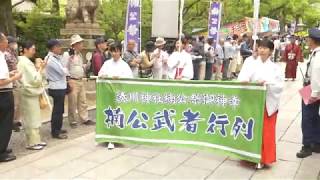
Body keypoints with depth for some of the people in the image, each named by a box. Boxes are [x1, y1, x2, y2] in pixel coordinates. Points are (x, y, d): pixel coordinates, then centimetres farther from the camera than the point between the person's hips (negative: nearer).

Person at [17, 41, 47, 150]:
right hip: (29, 93, -10)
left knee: (34, 119, 15)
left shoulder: (25, 61, 14)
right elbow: (36, 80, -21)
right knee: (32, 119, -2)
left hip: (31, 93, 10)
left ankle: (35, 140, 23)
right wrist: (39, 68, -9)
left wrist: (40, 68, 6)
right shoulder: (25, 62, -17)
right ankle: (32, 143, 6)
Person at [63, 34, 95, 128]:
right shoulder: (67, 54, -11)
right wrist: (68, 81, -18)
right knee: (72, 103, 1)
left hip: (81, 81, 8)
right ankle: (73, 121, 12)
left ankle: (85, 119, 19)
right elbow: (65, 68, -15)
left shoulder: (80, 54, 13)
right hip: (72, 81, -7)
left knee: (83, 101, 11)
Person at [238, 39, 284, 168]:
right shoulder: (251, 64, 4)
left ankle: (263, 158, 16)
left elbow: (280, 86, -5)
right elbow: (243, 77, -11)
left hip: (268, 103, 0)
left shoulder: (275, 68, 4)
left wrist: (267, 83, -21)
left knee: (266, 131, 4)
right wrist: (244, 81, -33)